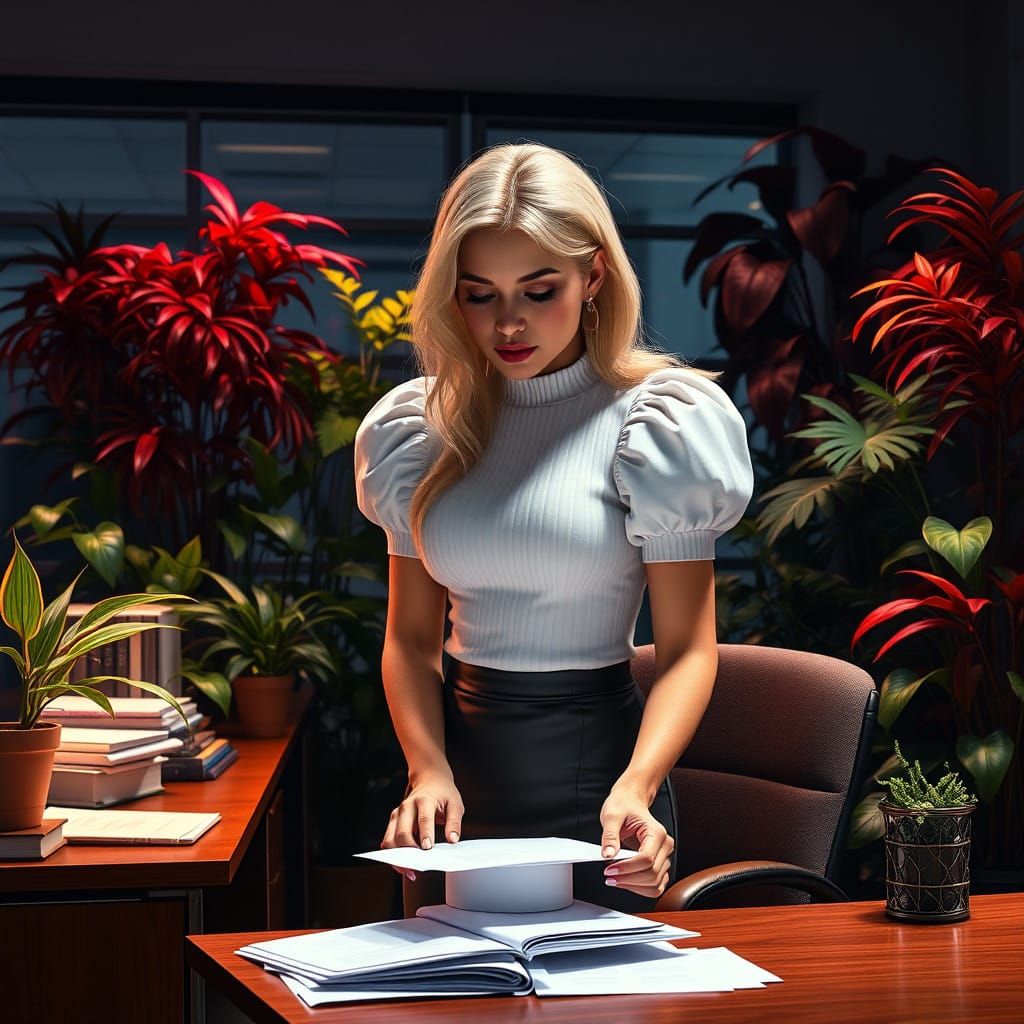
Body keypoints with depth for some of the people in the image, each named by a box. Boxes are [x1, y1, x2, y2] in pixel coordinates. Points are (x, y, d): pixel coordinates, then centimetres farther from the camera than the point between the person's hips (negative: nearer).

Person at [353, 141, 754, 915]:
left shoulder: (654, 423, -7)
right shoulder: (424, 428, 5)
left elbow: (688, 649, -10)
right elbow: (410, 636, 5)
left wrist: (635, 787, -27)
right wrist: (429, 771, -12)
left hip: (593, 771, -4)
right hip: (462, 772, 4)